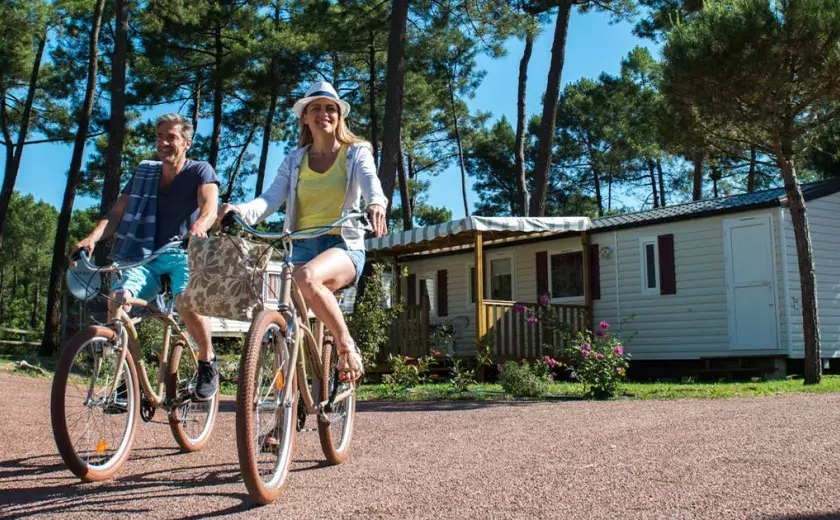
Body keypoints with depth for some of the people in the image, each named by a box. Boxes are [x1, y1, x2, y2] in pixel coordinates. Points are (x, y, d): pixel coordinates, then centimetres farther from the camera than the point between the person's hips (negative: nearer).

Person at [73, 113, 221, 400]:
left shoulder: (200, 171, 2)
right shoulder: (144, 172, 13)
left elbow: (210, 206, -16)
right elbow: (117, 212, 7)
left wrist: (199, 226, -40)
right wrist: (92, 237, -12)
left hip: (186, 253, -3)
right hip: (146, 255, 4)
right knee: (117, 298, -25)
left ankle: (208, 363, -9)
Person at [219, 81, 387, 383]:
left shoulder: (356, 152, 9)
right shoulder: (294, 161, 16)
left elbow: (370, 181, -13)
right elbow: (271, 198, 1)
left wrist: (376, 204, -39)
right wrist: (241, 211, -23)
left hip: (343, 245, -3)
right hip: (301, 246, 4)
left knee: (307, 278, -37)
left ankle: (346, 344, -17)